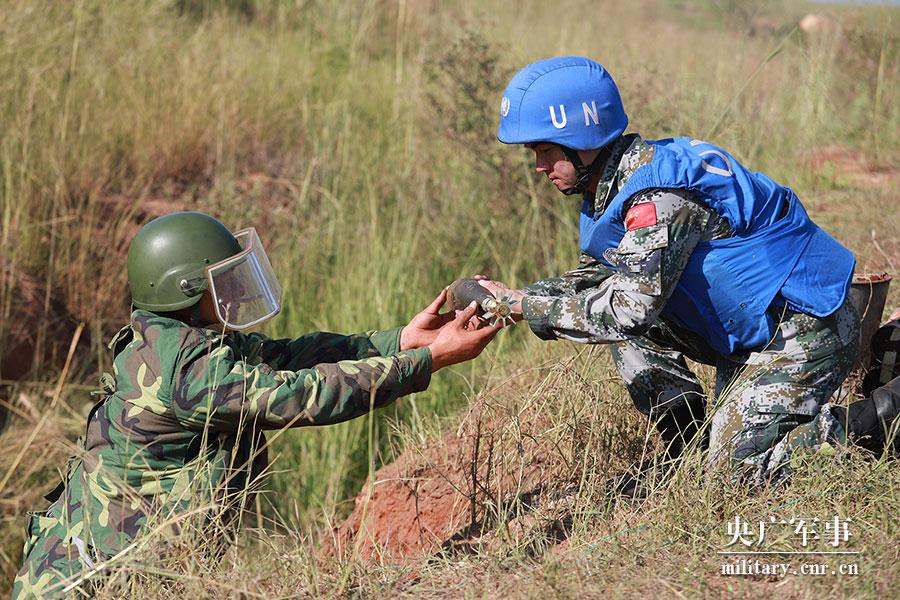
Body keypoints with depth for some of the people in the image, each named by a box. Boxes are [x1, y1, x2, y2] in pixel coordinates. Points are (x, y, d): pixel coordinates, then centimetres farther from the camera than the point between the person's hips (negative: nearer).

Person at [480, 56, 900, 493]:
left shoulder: (659, 195, -27)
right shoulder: (613, 184, 4)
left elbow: (629, 307, -32)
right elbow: (593, 278, 11)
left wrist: (525, 307, -23)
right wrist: (512, 298, -5)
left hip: (807, 326, -10)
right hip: (750, 329, 10)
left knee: (739, 468, -11)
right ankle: (688, 452, 8)